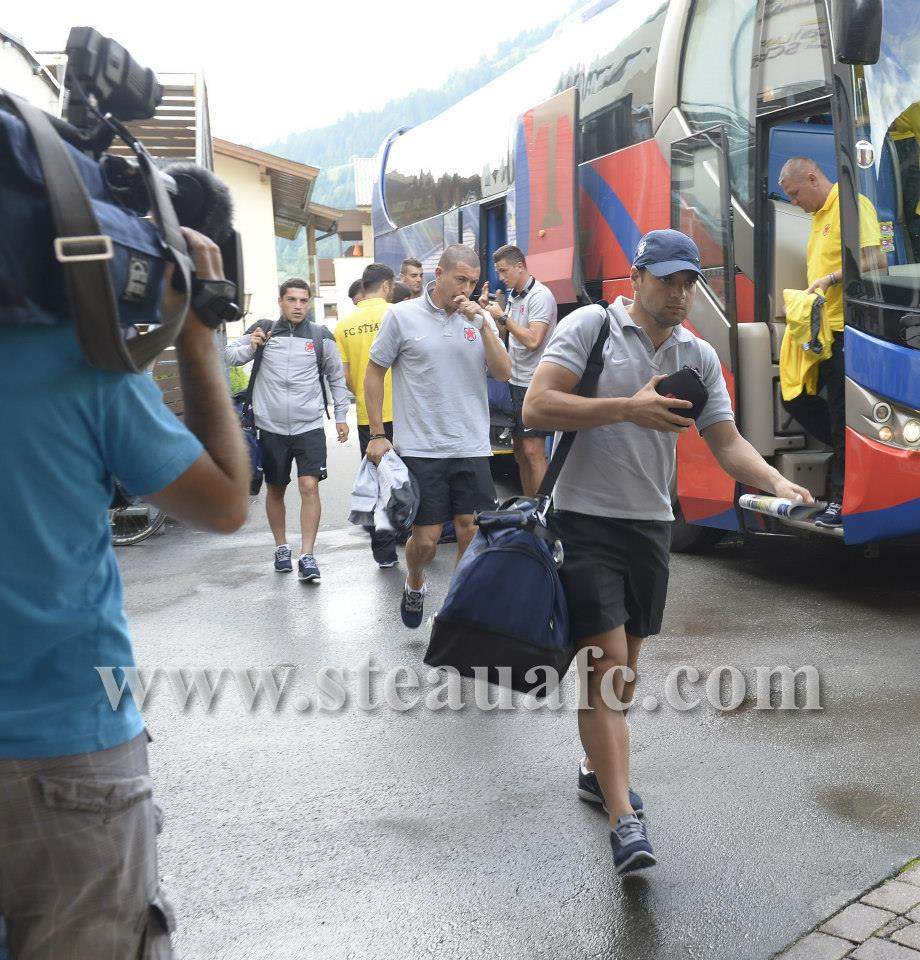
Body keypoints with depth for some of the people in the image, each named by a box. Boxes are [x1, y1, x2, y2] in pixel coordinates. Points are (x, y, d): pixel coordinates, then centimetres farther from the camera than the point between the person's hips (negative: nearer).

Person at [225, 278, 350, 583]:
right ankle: (281, 547, 30)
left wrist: (340, 415, 12)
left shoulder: (320, 336, 1)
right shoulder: (264, 331, 1)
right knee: (275, 489, 12)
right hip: (271, 427, 1)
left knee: (309, 486, -13)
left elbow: (337, 377, 12)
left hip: (309, 426, -1)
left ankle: (307, 556, -8)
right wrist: (251, 347, -11)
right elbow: (229, 355, 9)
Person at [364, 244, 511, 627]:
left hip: (472, 448, 3)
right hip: (420, 449, -3)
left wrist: (483, 324, -13)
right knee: (425, 540, 1)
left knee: (472, 532, 3)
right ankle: (414, 585, 33)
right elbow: (374, 373, 4)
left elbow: (503, 372, -1)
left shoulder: (480, 318, 7)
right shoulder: (403, 315, -2)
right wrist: (377, 434, 0)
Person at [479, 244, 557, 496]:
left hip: (534, 383, -9)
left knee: (533, 451, -9)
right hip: (516, 381, 9)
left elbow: (532, 340, -22)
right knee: (519, 450, 13)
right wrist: (488, 309, 6)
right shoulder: (513, 295, 13)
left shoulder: (540, 296, -13)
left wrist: (503, 316, -15)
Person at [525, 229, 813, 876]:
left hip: (651, 524, 6)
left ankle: (598, 769, 36)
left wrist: (778, 482, -14)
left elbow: (727, 441, 5)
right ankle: (625, 822, -11)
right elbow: (537, 408, -16)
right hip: (586, 519, -6)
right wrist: (630, 408, -21)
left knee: (625, 662, 15)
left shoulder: (700, 357, 10)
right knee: (606, 663, -12)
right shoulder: (591, 326, -6)